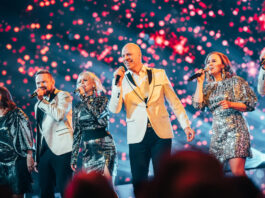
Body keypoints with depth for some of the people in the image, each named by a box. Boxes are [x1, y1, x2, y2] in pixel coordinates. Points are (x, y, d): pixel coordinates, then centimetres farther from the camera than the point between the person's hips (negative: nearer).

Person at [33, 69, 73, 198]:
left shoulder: (63, 96, 2)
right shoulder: (39, 105, 21)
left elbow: (59, 115, -18)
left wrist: (42, 100, -9)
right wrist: (37, 157, 18)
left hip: (61, 149, -7)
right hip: (44, 152, 7)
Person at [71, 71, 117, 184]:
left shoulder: (102, 100, 3)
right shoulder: (78, 107, 13)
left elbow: (99, 115, -17)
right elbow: (77, 133, 13)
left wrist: (84, 97, -12)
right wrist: (74, 157, 9)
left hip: (103, 146, -4)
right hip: (88, 150, 4)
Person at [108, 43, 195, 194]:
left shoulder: (159, 74, 6)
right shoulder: (121, 80, 5)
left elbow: (174, 101, 9)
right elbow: (114, 109, -4)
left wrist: (186, 125, 4)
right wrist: (118, 84, -14)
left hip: (161, 134, 0)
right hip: (137, 136, 0)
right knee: (139, 181, 1)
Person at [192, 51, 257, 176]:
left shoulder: (236, 81, 3)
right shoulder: (208, 87, 16)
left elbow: (251, 104, 0)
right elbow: (198, 105, 1)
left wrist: (231, 104, -15)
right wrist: (200, 82, 2)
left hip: (235, 129, -5)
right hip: (217, 132, 5)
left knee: (237, 171, -17)